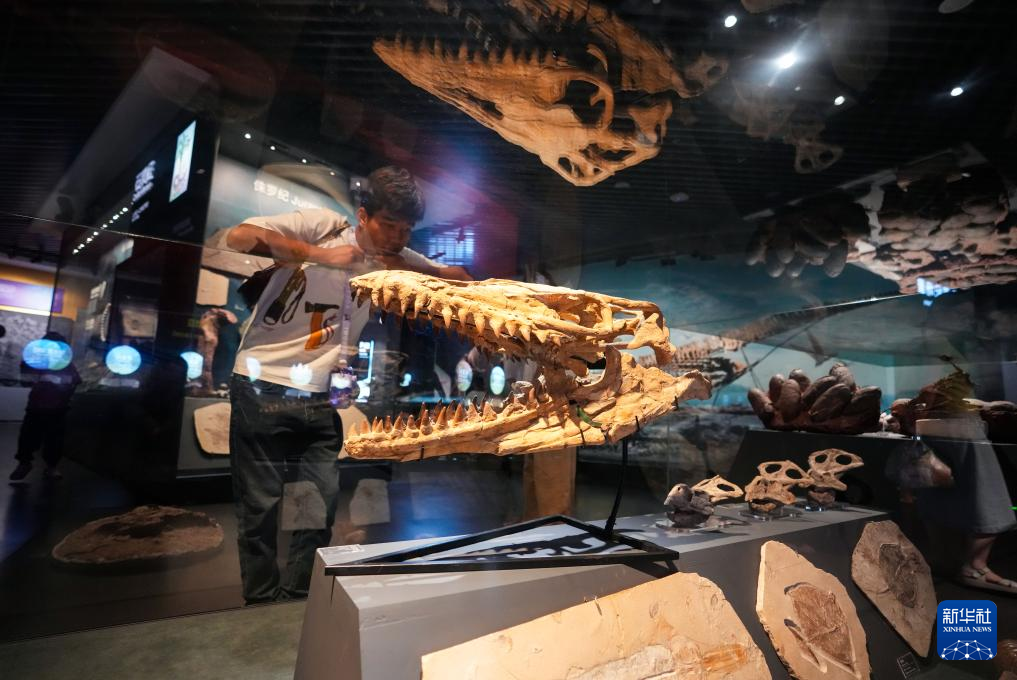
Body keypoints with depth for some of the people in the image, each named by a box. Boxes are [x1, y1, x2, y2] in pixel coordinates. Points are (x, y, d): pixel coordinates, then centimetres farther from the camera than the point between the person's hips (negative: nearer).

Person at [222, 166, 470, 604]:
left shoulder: (396, 262, 5)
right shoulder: (323, 226, -7)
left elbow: (460, 279, 7)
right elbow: (238, 237, -15)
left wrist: (410, 267, -10)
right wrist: (321, 255, -19)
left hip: (318, 401, 4)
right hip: (261, 388, -3)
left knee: (321, 512, 5)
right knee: (260, 509, 5)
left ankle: (296, 607, 27)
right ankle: (261, 607, 27)